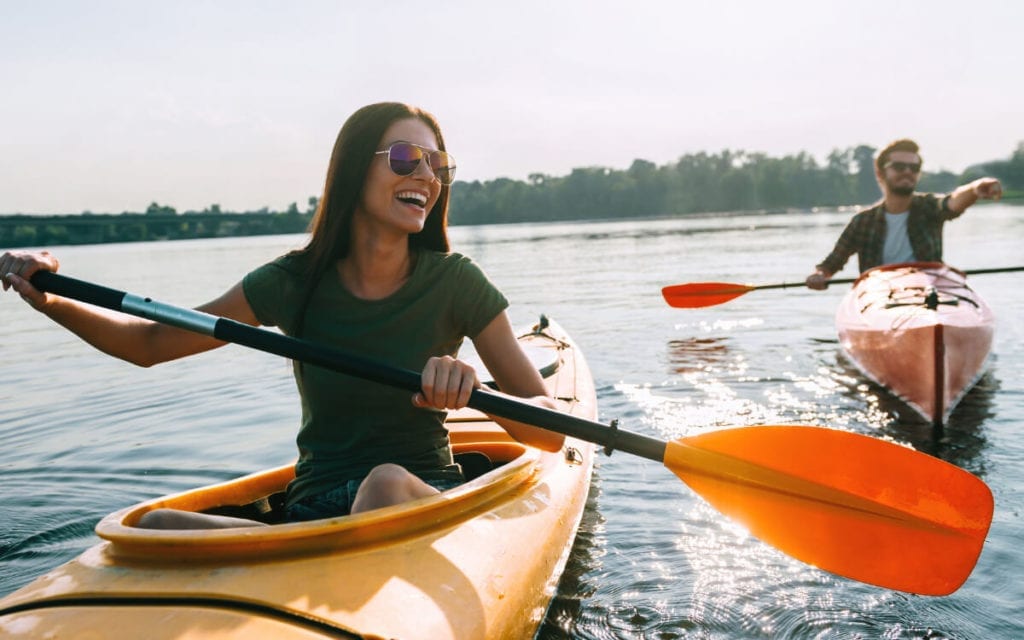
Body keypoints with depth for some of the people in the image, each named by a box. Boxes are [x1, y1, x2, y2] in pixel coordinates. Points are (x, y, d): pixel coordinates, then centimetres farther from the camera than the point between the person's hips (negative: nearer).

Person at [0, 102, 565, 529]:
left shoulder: (455, 284, -5)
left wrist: (478, 391, -28)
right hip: (313, 510, 2)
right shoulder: (295, 282, 0)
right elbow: (150, 343, 9)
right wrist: (52, 301, -8)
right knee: (156, 526, -24)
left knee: (386, 482, -37)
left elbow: (553, 432, -7)